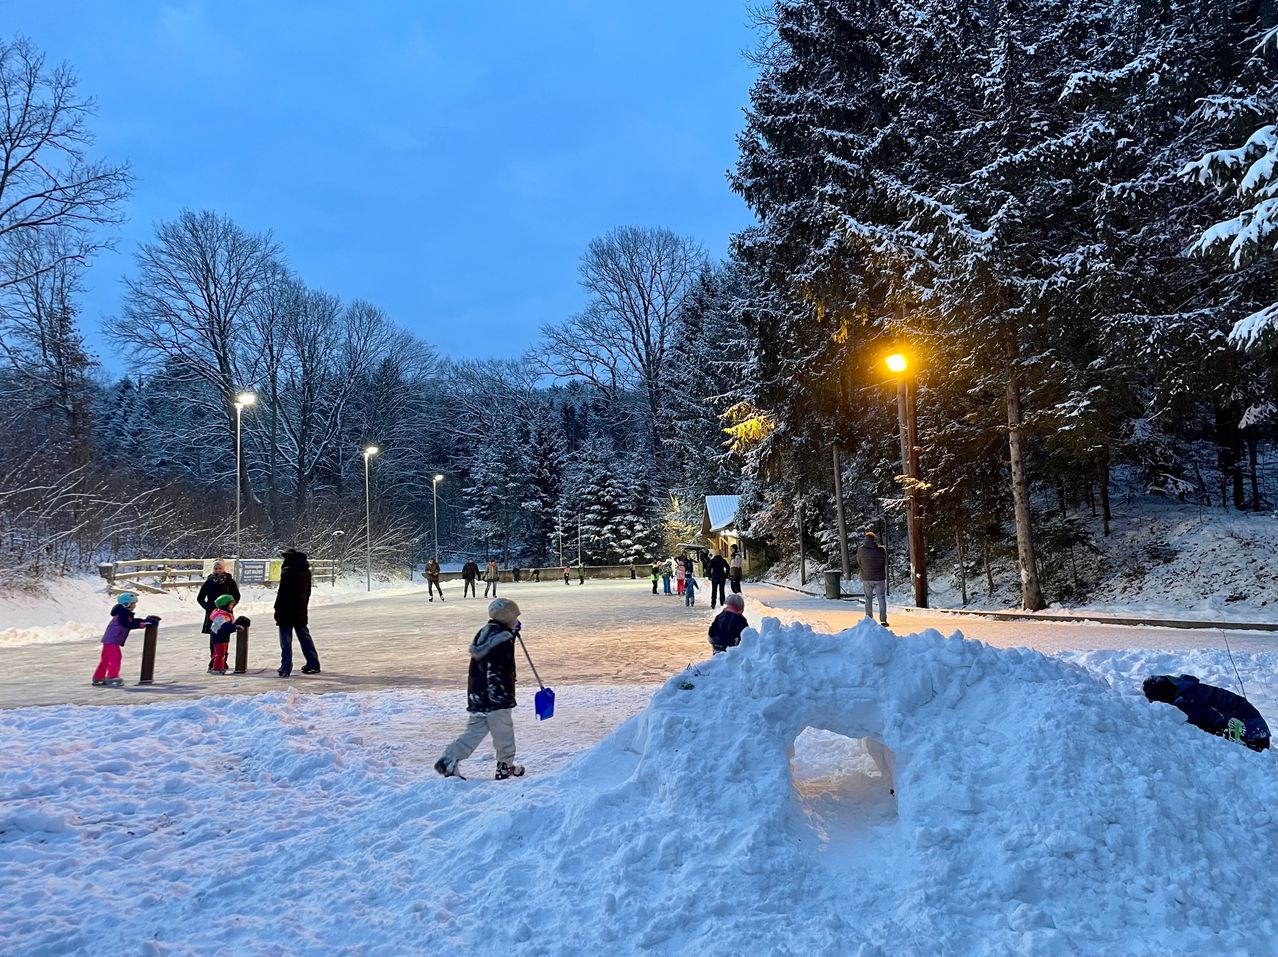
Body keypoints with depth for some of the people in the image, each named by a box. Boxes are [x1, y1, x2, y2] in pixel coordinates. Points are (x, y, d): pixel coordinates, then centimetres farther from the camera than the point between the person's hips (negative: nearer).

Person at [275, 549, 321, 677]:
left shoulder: (287, 571, -15)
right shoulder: (306, 571, 9)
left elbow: (282, 593, -16)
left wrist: (277, 610, -9)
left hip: (287, 611, -7)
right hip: (301, 611, 7)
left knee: (286, 640, -2)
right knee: (305, 638, 15)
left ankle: (286, 668, -4)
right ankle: (313, 664, 17)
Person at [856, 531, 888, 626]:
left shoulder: (861, 550, -7)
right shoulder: (882, 549, -6)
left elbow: (859, 563, 4)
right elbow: (885, 564, 4)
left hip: (866, 578, 0)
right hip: (880, 578, 0)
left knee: (868, 599, 11)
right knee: (882, 599, 7)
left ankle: (869, 619, 10)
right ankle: (883, 620, 4)